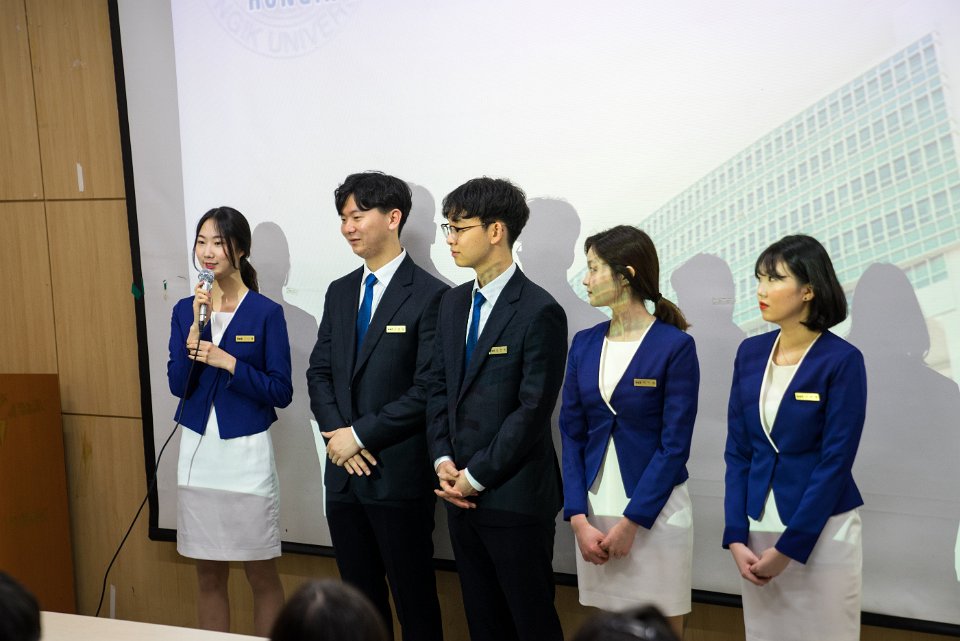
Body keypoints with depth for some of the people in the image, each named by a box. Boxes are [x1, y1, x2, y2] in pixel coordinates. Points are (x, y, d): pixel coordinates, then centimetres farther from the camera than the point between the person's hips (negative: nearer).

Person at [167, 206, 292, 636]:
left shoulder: (266, 312, -8)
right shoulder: (185, 310, 4)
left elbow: (281, 392, -9)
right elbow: (178, 385, -4)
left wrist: (228, 362, -19)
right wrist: (196, 326, -15)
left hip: (246, 452, -4)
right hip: (197, 452, 4)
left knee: (261, 575, 6)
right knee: (208, 575, 12)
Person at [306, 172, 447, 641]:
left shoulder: (429, 296, -10)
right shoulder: (339, 292, 12)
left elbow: (427, 390, -16)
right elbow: (319, 373, 11)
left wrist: (360, 435, -13)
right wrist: (337, 434, -6)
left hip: (399, 474, -6)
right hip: (344, 471, 7)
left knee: (414, 600, 4)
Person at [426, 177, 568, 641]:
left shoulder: (539, 311, -13)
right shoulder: (453, 303, 11)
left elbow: (533, 410, -16)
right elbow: (438, 388, 13)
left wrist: (476, 476, -13)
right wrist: (443, 461, -1)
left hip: (515, 497, -7)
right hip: (462, 495, 7)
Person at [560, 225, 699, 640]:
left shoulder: (675, 345, -9)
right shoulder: (584, 344, 6)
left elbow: (674, 445, -12)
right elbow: (572, 435, 4)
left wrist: (631, 521, -15)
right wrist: (578, 519, -7)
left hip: (655, 512, -5)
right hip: (594, 510, 5)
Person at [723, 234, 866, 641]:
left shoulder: (842, 360, -13)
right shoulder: (750, 353, 3)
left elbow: (835, 461, -15)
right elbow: (737, 450, 4)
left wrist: (788, 547, -15)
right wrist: (735, 536, -5)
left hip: (821, 532, -5)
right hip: (758, 528, 5)